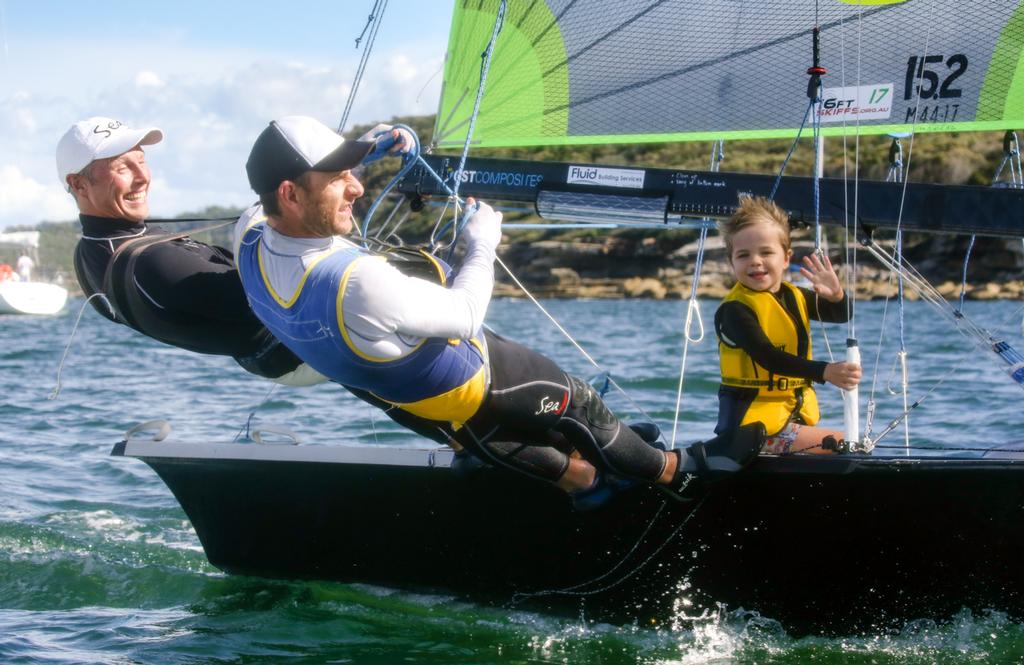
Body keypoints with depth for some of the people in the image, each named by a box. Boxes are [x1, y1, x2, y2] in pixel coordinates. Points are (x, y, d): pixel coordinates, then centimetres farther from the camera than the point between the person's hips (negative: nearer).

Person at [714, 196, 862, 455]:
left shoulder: (795, 297, 10)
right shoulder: (735, 309, -15)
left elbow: (842, 316, 11)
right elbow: (769, 358, -25)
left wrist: (836, 295, -14)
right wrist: (825, 372, -35)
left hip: (794, 412, 8)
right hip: (753, 420, -8)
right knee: (843, 446, -16)